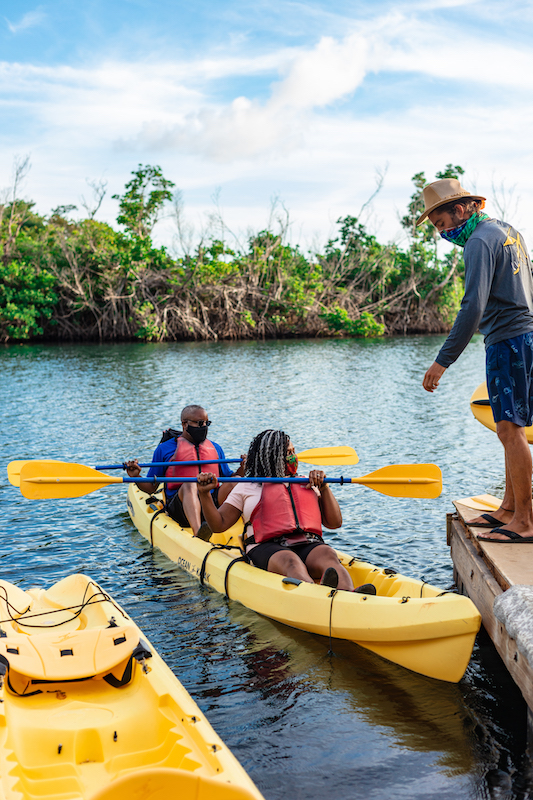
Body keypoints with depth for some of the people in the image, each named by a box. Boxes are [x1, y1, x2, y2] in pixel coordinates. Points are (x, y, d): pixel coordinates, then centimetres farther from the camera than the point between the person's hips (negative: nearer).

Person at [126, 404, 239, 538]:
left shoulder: (215, 448, 23)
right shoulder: (165, 449, 12)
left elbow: (228, 478, 24)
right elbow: (150, 488, 13)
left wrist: (241, 470, 3)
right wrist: (136, 477, -7)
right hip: (179, 505, -3)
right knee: (189, 484, -36)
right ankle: (198, 532, -60)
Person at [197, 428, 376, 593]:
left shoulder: (308, 485, 27)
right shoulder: (247, 487, 19)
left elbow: (335, 523, 21)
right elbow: (219, 524, 14)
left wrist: (324, 487, 10)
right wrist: (204, 493, -1)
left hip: (309, 545, 3)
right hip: (267, 549, -3)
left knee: (328, 556, -32)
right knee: (290, 561, -37)